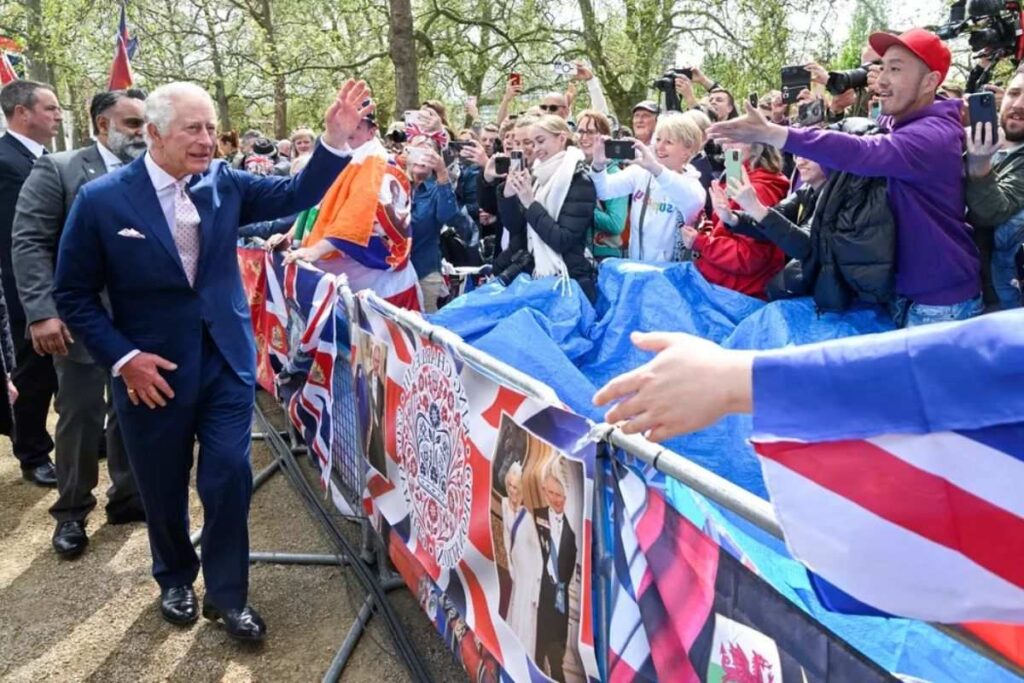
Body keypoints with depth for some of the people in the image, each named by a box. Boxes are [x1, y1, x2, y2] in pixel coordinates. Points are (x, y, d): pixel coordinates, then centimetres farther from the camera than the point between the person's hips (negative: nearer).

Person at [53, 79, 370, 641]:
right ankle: (175, 579, 41)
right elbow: (74, 294, -5)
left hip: (226, 361, 2)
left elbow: (294, 196, -3)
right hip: (151, 369, -1)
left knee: (229, 479, 2)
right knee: (163, 488, 15)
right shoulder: (102, 199, -11)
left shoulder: (224, 182, -3)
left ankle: (227, 594, 21)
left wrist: (335, 140, -18)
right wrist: (121, 357, -14)